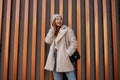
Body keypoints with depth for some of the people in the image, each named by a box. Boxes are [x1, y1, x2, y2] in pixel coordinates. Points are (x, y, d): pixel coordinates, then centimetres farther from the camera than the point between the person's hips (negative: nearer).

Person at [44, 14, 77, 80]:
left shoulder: (67, 30, 1)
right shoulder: (52, 31, 17)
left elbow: (74, 43, -6)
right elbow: (48, 41, 0)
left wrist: (67, 54, -12)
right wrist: (53, 29, -1)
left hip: (64, 57, -5)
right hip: (55, 57, 5)